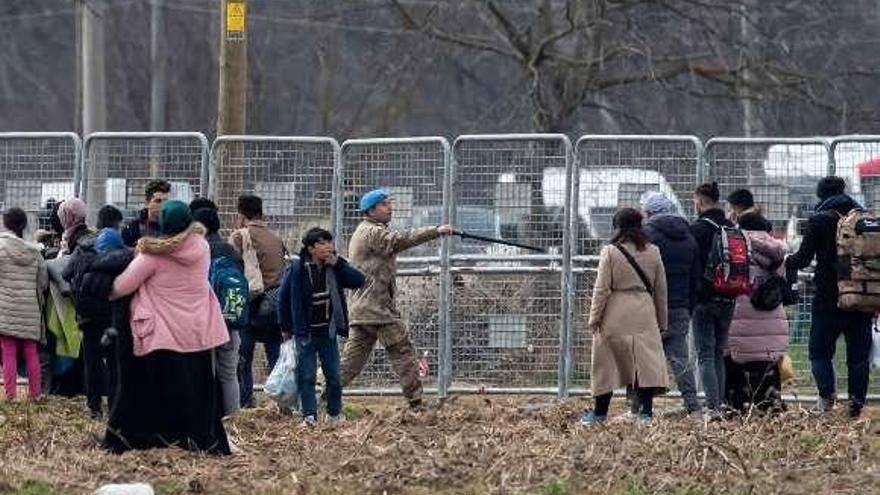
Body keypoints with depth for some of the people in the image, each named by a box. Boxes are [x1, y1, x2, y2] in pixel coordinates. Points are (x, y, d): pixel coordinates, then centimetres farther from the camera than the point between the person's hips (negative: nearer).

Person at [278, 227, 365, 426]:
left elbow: (359, 281, -6)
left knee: (334, 376, 8)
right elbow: (284, 297, -2)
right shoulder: (298, 269, -10)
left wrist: (338, 264, -15)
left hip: (328, 332, 3)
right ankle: (309, 415, 1)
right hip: (306, 333, -3)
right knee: (306, 376, -2)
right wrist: (286, 327, 0)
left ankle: (335, 413, 20)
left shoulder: (335, 268, 0)